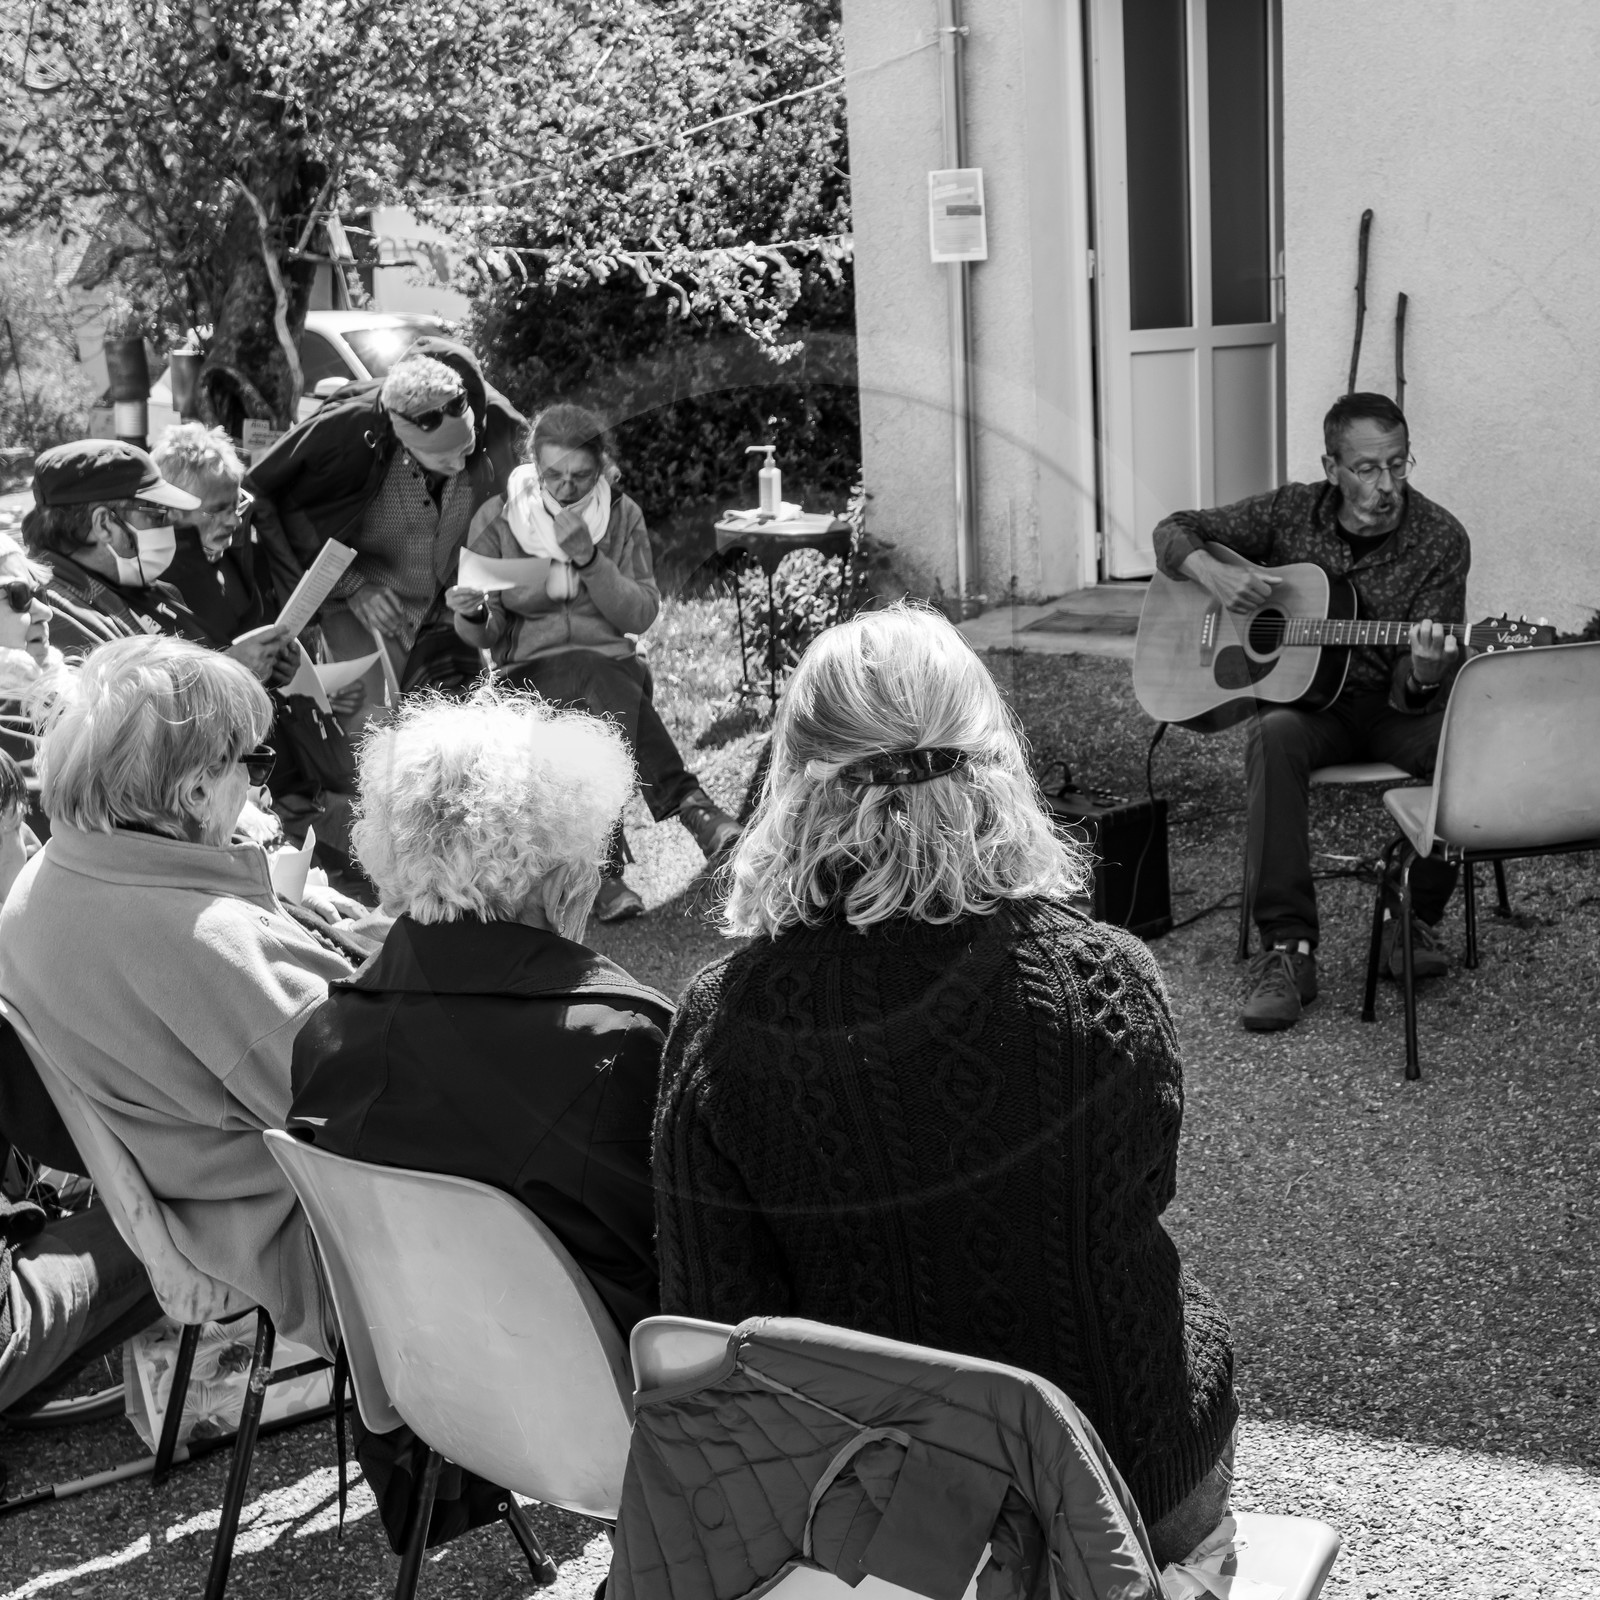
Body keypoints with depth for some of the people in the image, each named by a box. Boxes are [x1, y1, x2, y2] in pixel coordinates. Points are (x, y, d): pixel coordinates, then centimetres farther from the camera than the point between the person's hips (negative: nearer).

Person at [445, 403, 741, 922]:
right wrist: (474, 615, -23)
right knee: (607, 687, -37)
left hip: (614, 664, 2)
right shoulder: (498, 521, 1)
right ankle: (687, 803, -38)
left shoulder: (623, 517, 6)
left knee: (604, 703, -37)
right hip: (530, 674, -2)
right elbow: (484, 634, 2)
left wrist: (590, 559, -15)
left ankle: (605, 865, -43)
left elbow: (641, 615, -1)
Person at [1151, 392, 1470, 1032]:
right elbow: (1175, 530, 8)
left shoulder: (1439, 539, -7)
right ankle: (1286, 950, -34)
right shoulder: (1291, 511, -1)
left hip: (1394, 706, 0)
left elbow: (1415, 687, -12)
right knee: (1275, 737, -36)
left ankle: (1411, 917, -9)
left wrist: (1424, 674, -37)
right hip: (1301, 699, 0)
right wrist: (1212, 572, -13)